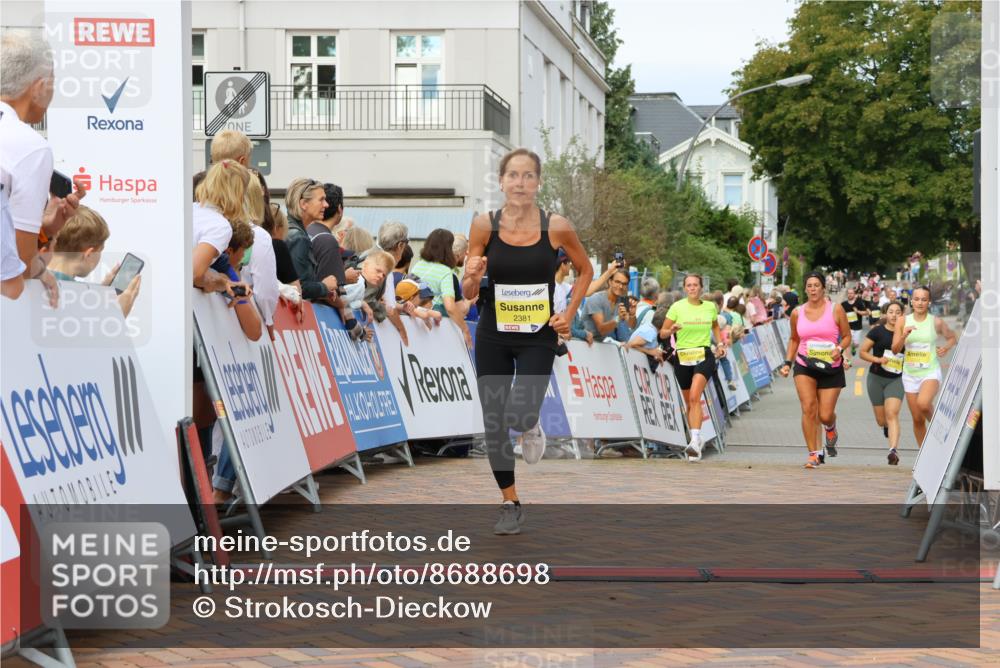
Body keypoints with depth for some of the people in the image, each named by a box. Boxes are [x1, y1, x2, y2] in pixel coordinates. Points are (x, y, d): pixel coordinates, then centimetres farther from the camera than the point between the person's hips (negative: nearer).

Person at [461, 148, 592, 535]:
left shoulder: (556, 227, -9)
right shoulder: (484, 225, -7)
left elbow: (585, 270, 10)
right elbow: (467, 293, -3)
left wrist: (569, 314, -1)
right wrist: (473, 278, -25)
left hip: (538, 337, -2)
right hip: (493, 336, 2)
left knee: (518, 416, -19)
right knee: (493, 424, 4)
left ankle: (531, 424, 21)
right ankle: (510, 505, 23)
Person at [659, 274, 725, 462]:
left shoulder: (710, 307, 5)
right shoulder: (677, 307, -1)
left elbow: (715, 326, 26)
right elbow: (662, 333, 2)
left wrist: (720, 344, 12)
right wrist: (671, 330, -19)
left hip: (704, 356, -1)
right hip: (682, 358, 1)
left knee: (694, 397, -22)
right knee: (689, 402, 10)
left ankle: (695, 440, -30)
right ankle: (696, 446, 25)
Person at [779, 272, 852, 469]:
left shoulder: (835, 309, -1)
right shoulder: (797, 313, 5)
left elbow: (847, 336, 4)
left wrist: (839, 349, -16)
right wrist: (787, 363, 9)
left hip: (830, 368, -1)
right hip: (804, 366, 1)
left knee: (825, 415, -2)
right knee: (808, 408, -16)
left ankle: (830, 427, 38)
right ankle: (814, 454, -7)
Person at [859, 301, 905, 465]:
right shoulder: (877, 331, -2)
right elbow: (862, 352, -1)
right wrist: (878, 359, -17)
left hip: (896, 379, 0)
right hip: (876, 378, 0)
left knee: (892, 414, -19)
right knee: (881, 420, 9)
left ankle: (893, 450, -27)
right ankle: (887, 426, 46)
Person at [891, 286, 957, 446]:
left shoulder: (936, 322, -4)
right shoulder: (903, 321, 0)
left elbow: (952, 338, 11)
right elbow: (895, 349, -1)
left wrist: (946, 347, -10)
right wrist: (904, 336, -19)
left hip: (930, 372, -3)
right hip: (910, 374, 3)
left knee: (923, 403, -32)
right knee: (917, 420, 8)